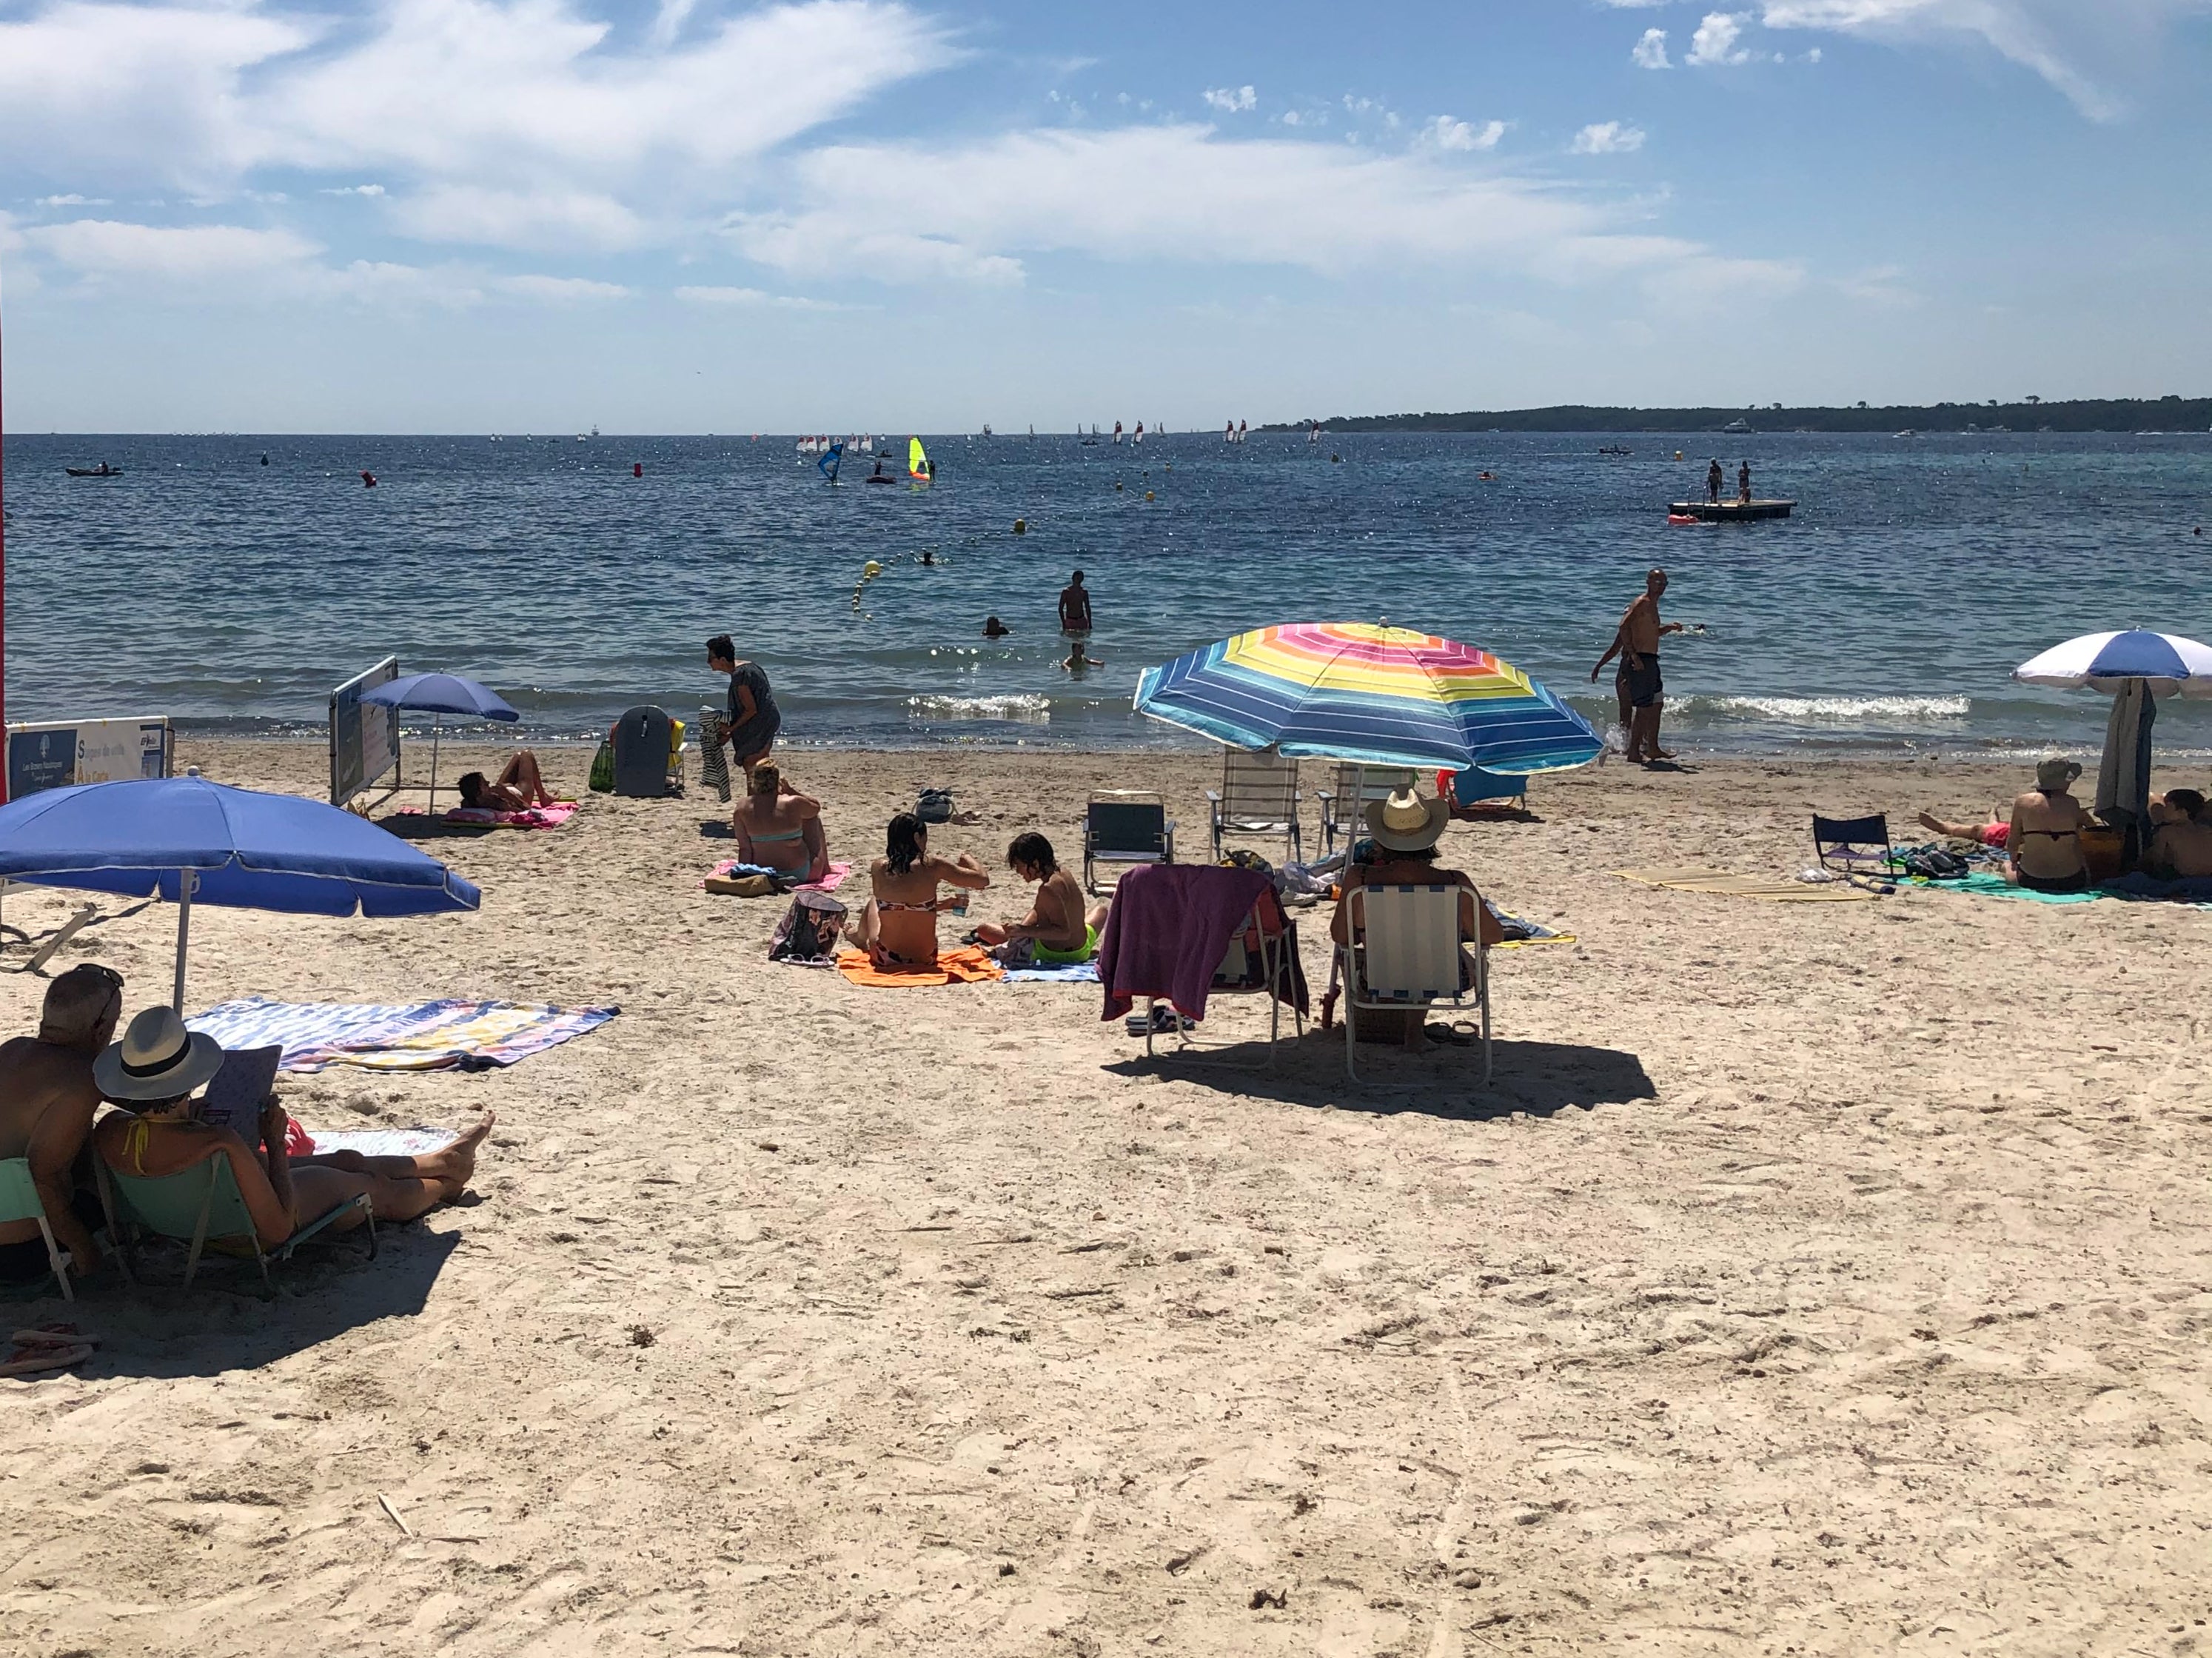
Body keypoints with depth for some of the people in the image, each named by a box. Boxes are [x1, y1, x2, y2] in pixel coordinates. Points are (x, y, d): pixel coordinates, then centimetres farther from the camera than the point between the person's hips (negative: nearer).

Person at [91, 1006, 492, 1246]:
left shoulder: (109, 1131, -24)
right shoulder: (218, 1144, -45)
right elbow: (278, 1226, -34)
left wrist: (190, 1111, -2)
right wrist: (275, 1142, -25)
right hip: (248, 1234, -7)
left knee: (350, 1160, 28)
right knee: (375, 1187, 23)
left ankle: (444, 1159, 57)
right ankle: (445, 1184, 58)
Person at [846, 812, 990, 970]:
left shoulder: (879, 868, -8)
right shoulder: (933, 867, -16)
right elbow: (982, 880, -11)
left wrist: (946, 904, 14)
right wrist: (967, 859, 11)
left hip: (886, 959, 1)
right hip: (925, 960, 0)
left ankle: (860, 937, 63)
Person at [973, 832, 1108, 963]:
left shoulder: (1048, 889, -27)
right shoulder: (1064, 874, 1)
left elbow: (1063, 931, -31)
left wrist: (1024, 931, -34)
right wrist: (1021, 930, 1)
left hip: (1050, 954, -7)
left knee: (983, 928, 1)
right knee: (1100, 909, 40)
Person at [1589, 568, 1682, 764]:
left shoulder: (1652, 605, 18)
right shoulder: (1642, 603, -11)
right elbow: (1624, 626, -23)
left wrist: (1670, 627, 15)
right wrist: (1633, 655, -28)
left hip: (1650, 661, 10)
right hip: (1640, 661, -10)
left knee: (1657, 704, 14)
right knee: (1644, 708, -8)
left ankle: (1653, 748, 22)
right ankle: (1634, 751, -4)